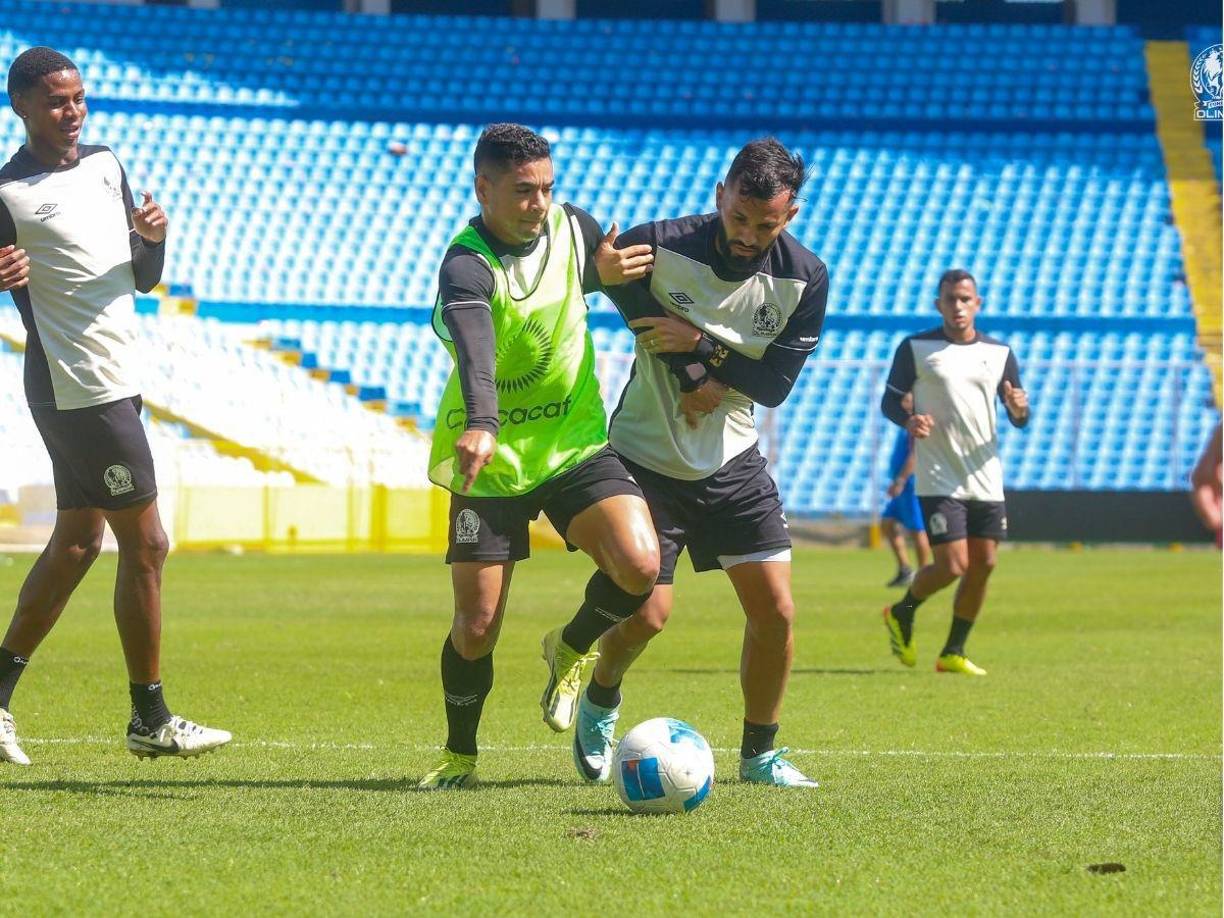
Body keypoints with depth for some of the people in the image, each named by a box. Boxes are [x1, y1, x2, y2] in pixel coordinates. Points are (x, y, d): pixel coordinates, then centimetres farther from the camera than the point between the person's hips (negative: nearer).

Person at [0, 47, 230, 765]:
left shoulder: (106, 165, 12)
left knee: (77, 542, 13)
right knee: (145, 544, -5)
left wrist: (154, 236, -2)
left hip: (116, 384, 8)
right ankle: (151, 721, 3)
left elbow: (144, 280, 19)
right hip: (79, 390, -8)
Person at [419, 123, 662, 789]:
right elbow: (474, 349, -42)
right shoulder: (466, 267, -22)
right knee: (477, 626, -5)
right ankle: (459, 755, 21)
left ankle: (573, 651, 11)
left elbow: (622, 271, 21)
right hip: (491, 461, -4)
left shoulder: (572, 228, -3)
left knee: (640, 565, -20)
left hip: (577, 445, 4)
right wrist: (480, 425, -60)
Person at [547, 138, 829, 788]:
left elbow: (775, 383, -11)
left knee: (776, 611, -4)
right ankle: (599, 703, 25)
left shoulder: (805, 278, -11)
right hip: (646, 457, -3)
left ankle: (759, 754, 14)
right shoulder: (657, 245, -19)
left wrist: (700, 343, -24)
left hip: (732, 461, 3)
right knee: (647, 613, -8)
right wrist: (702, 373, -12)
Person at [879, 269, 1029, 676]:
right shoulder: (915, 348, -1)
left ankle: (953, 653, 16)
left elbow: (1018, 419, 13)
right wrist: (909, 420, -20)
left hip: (987, 481, 4)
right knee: (952, 566, -13)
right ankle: (902, 613, 17)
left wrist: (1019, 410, -12)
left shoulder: (999, 353, 9)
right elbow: (889, 400, 2)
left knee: (983, 566, 2)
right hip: (939, 480, -4)